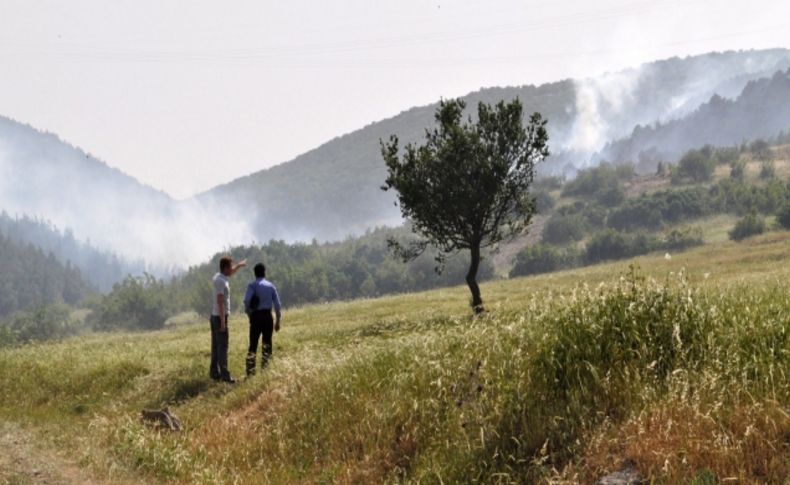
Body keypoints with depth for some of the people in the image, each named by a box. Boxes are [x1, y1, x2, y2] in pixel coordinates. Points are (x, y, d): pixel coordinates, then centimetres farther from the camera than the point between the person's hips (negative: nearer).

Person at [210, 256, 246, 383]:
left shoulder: (218, 277, 9)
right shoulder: (221, 281, -19)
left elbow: (229, 274, 35)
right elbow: (220, 302, -24)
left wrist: (239, 265, 49)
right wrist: (223, 322, -25)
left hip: (215, 316, 10)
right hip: (220, 317, -10)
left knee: (216, 346, 12)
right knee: (223, 347, -9)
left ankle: (214, 373, 17)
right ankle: (224, 375, -10)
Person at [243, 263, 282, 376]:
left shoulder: (252, 285, -2)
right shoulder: (271, 286, 6)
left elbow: (246, 301, -15)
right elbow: (277, 304, 4)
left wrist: (249, 314, 0)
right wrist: (278, 321, 11)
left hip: (256, 316, -2)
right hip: (267, 315, 2)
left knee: (253, 344, 2)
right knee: (267, 344, 10)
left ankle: (250, 371, -2)